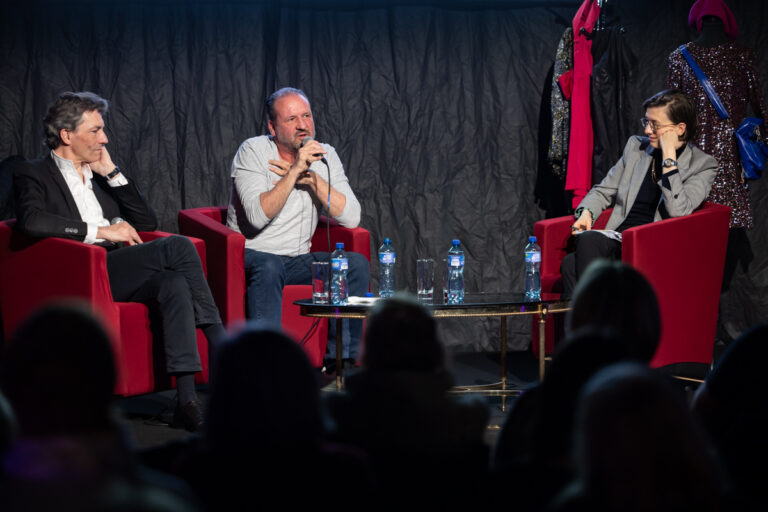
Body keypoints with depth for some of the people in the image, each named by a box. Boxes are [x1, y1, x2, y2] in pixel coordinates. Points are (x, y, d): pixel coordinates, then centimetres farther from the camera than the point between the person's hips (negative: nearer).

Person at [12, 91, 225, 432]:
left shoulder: (99, 176, 29)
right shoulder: (33, 174, 7)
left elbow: (146, 222, 24)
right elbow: (31, 220, -15)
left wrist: (111, 172, 14)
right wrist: (100, 231, -15)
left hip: (120, 271, 6)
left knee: (174, 284, -30)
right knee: (178, 247, -25)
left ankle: (187, 400, -38)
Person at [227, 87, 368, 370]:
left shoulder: (325, 157, 5)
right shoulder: (253, 151, -8)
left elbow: (350, 218, -7)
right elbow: (258, 217, -22)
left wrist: (310, 177, -14)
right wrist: (295, 171, -24)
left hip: (298, 260, 5)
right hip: (252, 255, -5)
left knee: (356, 264, -17)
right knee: (268, 268, -37)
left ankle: (342, 359, -17)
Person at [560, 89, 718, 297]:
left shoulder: (703, 165, 1)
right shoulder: (636, 147, 18)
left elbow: (678, 211, -14)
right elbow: (603, 191, 25)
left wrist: (669, 155, -13)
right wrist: (586, 212, 2)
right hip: (617, 240, 5)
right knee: (570, 264, -30)